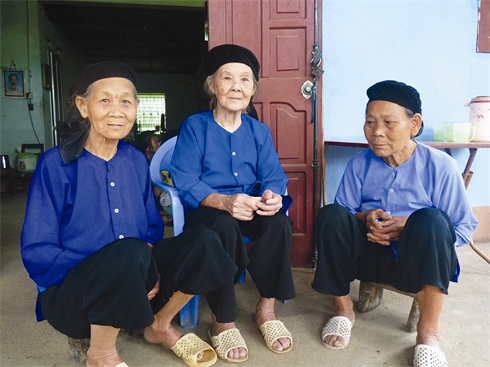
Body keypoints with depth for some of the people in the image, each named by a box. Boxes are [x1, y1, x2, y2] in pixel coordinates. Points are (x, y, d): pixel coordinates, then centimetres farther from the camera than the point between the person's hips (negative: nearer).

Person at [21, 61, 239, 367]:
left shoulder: (136, 160, 5)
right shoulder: (56, 165, -10)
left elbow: (153, 227, 11)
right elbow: (37, 251, -12)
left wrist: (146, 267, -10)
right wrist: (107, 270, -25)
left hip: (134, 279, 5)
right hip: (69, 291, -5)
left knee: (203, 242, -15)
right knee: (129, 252, -36)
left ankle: (160, 325, 9)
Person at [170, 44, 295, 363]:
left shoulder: (259, 131, 11)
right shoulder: (194, 126, -2)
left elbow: (272, 174, 1)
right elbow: (186, 181, -13)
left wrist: (272, 194, -26)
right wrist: (224, 201, -33)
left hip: (250, 207, 4)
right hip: (206, 209, -3)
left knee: (279, 221, -28)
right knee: (224, 226, -36)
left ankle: (266, 308, -8)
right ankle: (223, 322, -16)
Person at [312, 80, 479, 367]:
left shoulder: (440, 166, -8)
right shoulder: (359, 164, 1)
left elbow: (464, 229, -8)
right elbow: (342, 216, 4)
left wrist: (410, 228, -23)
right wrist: (364, 218, -19)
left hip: (419, 262, -2)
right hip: (369, 256, 3)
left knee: (431, 220, -33)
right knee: (330, 215, -23)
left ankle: (429, 329, -16)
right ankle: (343, 308, -5)